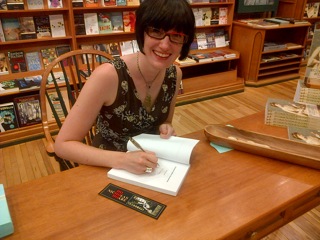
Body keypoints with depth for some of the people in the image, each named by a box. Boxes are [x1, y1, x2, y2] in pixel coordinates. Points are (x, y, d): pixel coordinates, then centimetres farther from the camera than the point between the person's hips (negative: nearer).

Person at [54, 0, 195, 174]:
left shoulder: (174, 74, -8)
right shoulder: (108, 75, -23)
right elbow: (63, 144, -19)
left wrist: (165, 129, -12)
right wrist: (121, 160, -30)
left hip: (151, 169, 3)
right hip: (107, 171, -3)